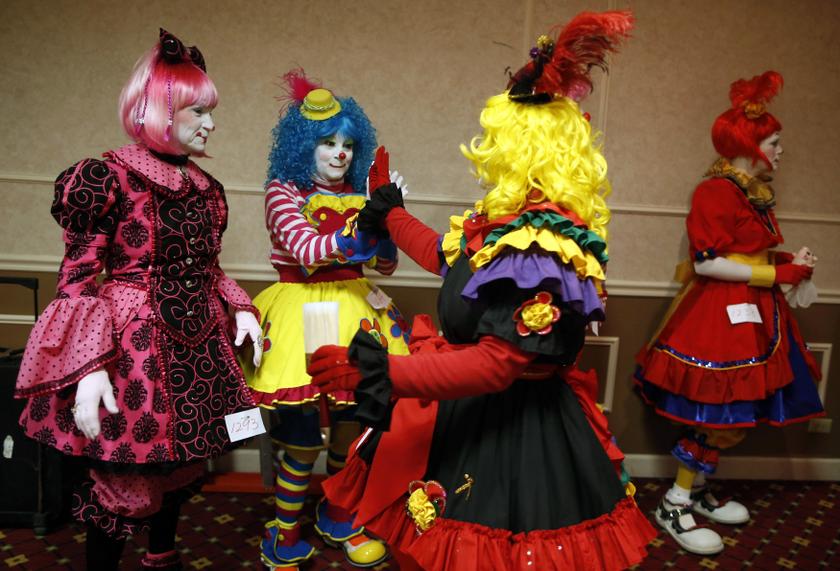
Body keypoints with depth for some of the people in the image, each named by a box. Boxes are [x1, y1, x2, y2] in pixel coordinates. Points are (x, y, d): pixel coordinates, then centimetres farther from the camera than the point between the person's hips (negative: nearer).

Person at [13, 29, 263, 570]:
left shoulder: (206, 188, 10)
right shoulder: (109, 178, -11)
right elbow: (77, 282, -12)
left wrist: (240, 309, 3)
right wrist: (88, 368, -20)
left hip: (198, 347, 7)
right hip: (136, 347, -6)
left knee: (182, 465, 20)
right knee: (126, 481, 4)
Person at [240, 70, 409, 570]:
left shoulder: (359, 196, 10)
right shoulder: (283, 191, -2)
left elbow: (386, 264, 8)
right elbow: (305, 249, -20)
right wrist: (356, 236, -33)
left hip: (351, 308, 5)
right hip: (302, 311, -4)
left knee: (352, 428, 9)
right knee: (302, 439, -2)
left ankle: (337, 515, 35)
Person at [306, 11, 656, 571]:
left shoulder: (539, 245, -27)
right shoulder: (511, 219, 4)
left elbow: (497, 364, -30)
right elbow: (449, 258, 23)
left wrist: (385, 372, -33)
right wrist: (392, 216, 37)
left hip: (509, 423, -10)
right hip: (476, 410, 10)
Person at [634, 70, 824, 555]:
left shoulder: (759, 195, 15)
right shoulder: (716, 192, -14)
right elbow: (707, 262, -22)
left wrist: (792, 260, 5)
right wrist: (779, 273, -17)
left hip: (754, 315, 10)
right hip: (721, 315, -9)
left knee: (735, 418, 13)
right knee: (726, 420, -7)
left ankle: (696, 491, 28)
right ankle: (675, 505, 8)